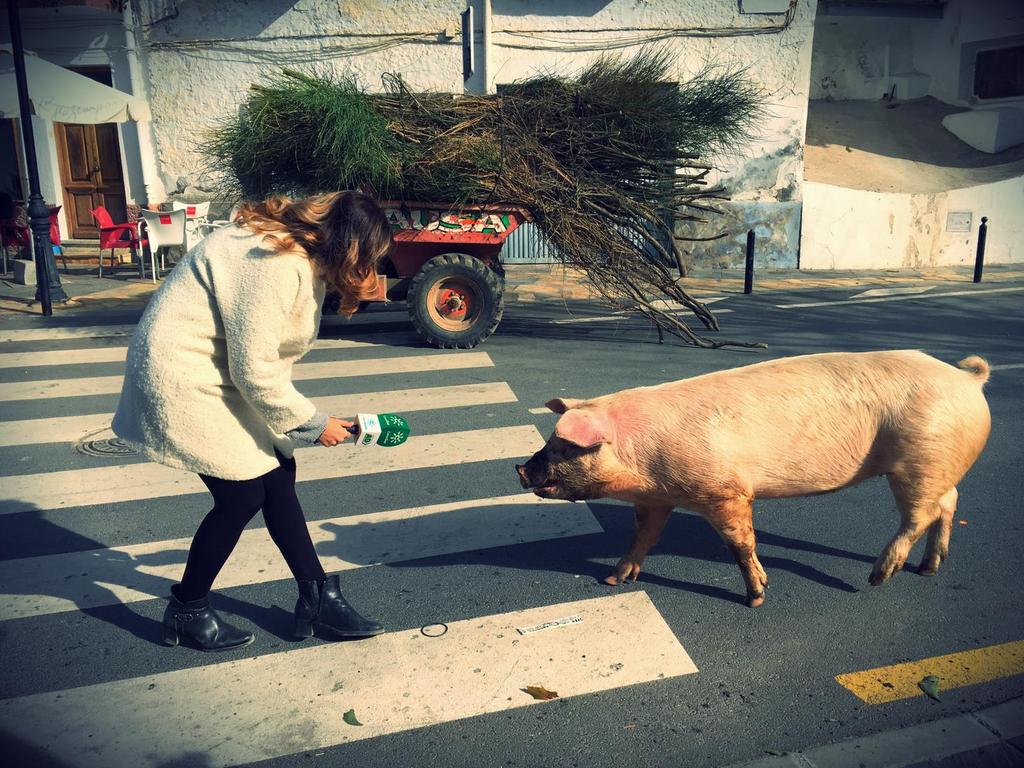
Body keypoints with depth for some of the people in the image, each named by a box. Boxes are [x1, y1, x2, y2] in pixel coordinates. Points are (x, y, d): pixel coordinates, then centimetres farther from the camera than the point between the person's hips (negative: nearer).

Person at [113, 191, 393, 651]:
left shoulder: (303, 254, 4)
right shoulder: (276, 265, -27)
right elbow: (255, 370, -25)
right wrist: (312, 423, -15)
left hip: (220, 370, 10)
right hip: (183, 376, -10)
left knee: (278, 476, 7)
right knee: (242, 495, -5)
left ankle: (318, 600, 17)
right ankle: (186, 612, 18)